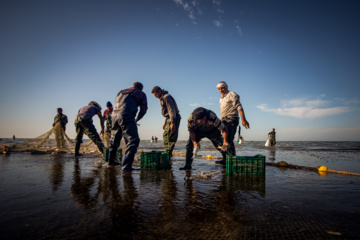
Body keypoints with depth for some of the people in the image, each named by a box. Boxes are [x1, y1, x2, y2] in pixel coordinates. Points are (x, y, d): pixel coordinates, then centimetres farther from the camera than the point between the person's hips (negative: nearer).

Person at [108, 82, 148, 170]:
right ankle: (126, 165, -17)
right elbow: (143, 110, 12)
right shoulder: (141, 94, 18)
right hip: (126, 115, -6)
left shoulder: (121, 92, 31)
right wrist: (136, 120, 25)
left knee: (114, 139, 22)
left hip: (114, 114, 6)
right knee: (133, 140, -7)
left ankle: (111, 160, 36)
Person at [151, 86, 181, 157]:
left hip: (174, 119, -11)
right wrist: (165, 122, 25)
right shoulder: (162, 98, 17)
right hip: (169, 119, 11)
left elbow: (172, 110, -23)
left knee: (170, 138, -10)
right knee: (165, 136, 13)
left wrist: (173, 123, -27)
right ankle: (167, 153, 20)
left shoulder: (166, 97, -15)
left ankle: (169, 153, -6)